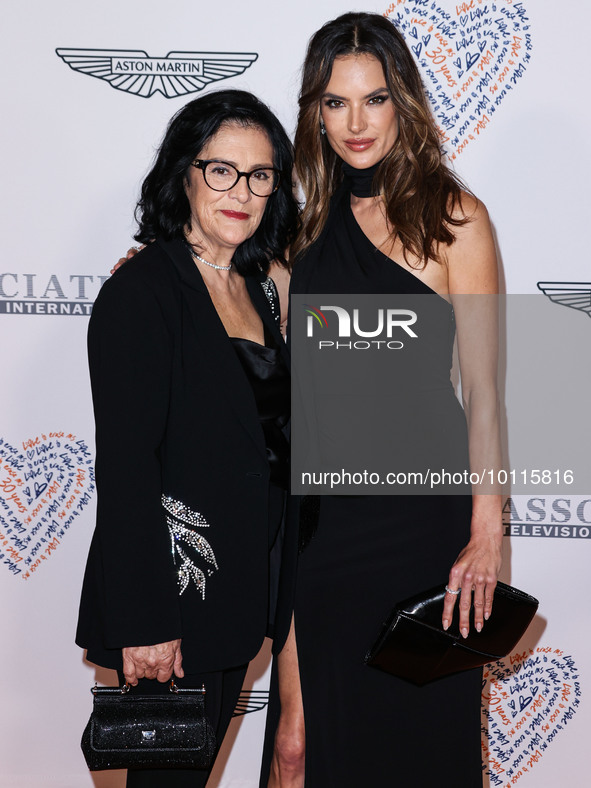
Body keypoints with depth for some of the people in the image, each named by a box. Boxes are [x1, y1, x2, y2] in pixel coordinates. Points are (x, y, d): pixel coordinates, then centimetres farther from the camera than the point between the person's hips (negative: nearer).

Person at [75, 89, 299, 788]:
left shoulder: (256, 289, 10)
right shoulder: (141, 290, -14)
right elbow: (125, 461, -19)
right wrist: (144, 621, -21)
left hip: (242, 581, 7)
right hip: (173, 589, -7)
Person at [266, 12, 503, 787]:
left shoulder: (453, 217, -8)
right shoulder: (310, 216, 8)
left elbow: (482, 388, -10)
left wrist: (487, 533, -15)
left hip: (417, 501, -4)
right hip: (316, 498, 5)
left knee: (414, 719, 7)